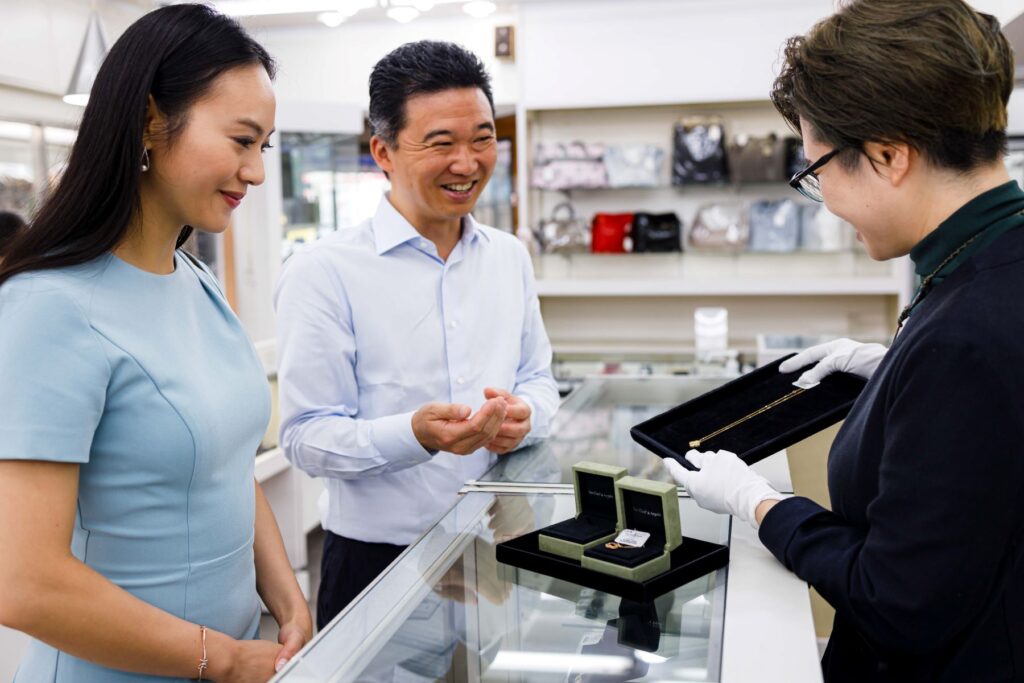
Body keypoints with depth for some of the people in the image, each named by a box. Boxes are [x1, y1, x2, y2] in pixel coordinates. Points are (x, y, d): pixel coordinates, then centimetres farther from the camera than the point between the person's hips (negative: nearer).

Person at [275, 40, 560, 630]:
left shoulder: (510, 257, 5)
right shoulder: (324, 272, -14)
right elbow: (306, 436, -15)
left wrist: (524, 416, -11)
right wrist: (414, 435, -32)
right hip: (379, 560, -5)